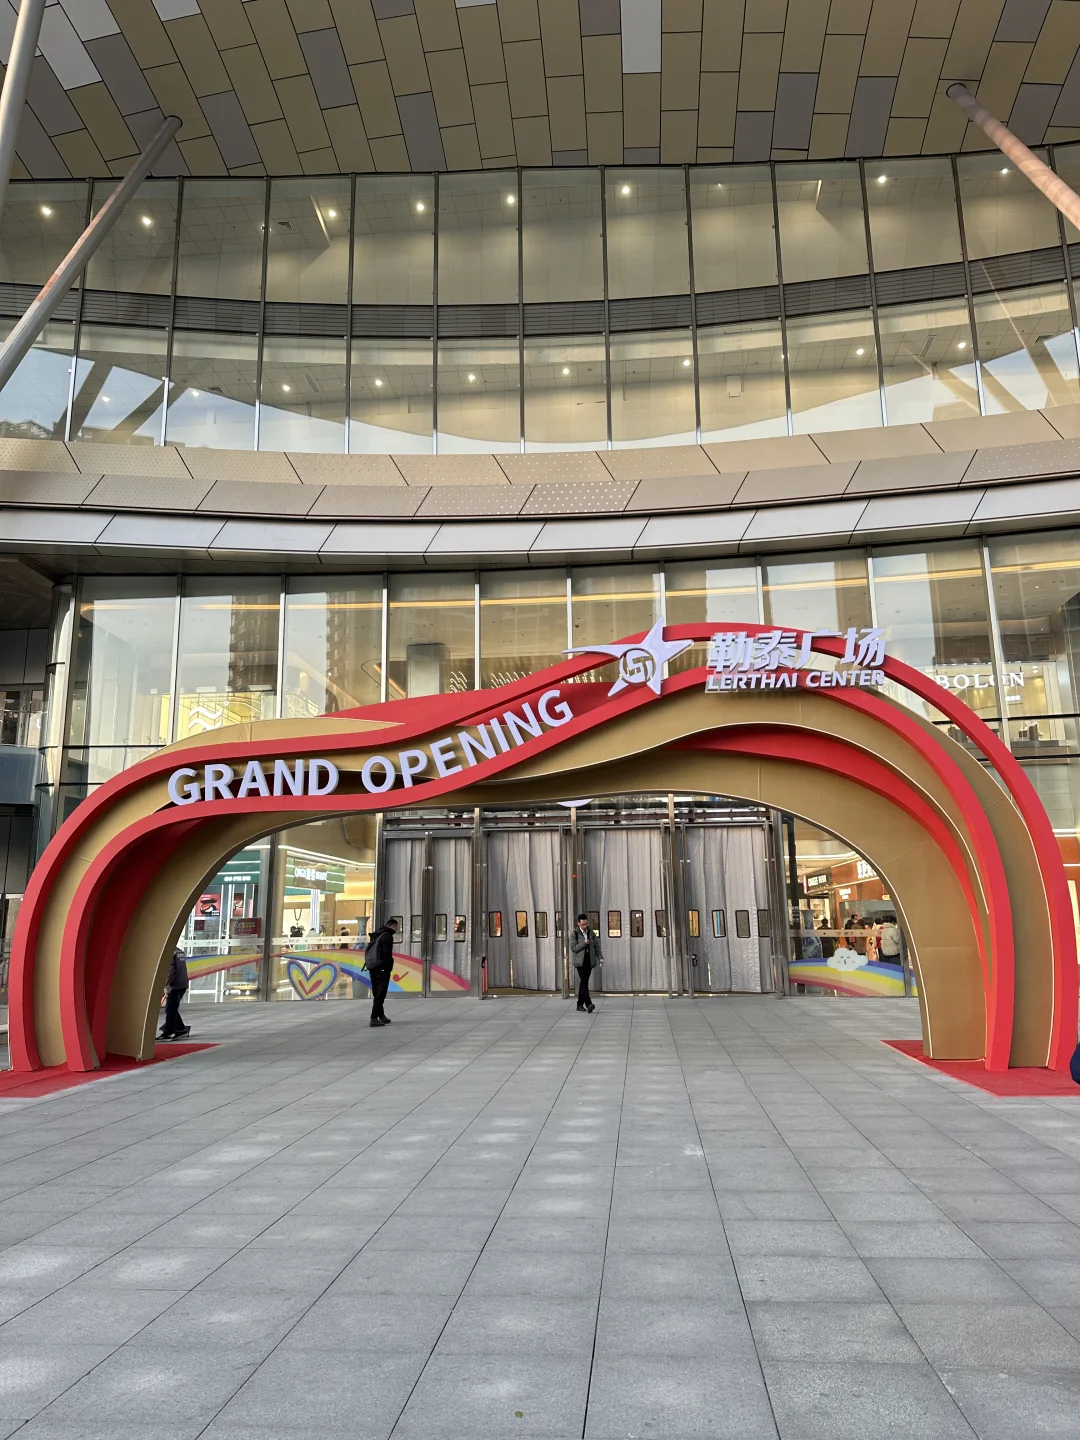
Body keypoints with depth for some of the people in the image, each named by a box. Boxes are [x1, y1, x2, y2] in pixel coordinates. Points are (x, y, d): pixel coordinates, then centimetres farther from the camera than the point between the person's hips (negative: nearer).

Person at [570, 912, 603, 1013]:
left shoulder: (591, 933, 9)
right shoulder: (574, 934, -3)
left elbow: (597, 946, 9)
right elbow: (573, 948, -8)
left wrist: (600, 958, -3)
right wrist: (584, 943, -17)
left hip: (589, 961, 4)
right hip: (580, 961, -4)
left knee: (584, 982, 8)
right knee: (584, 982, -15)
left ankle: (580, 1004, 18)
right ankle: (588, 1004, -24)